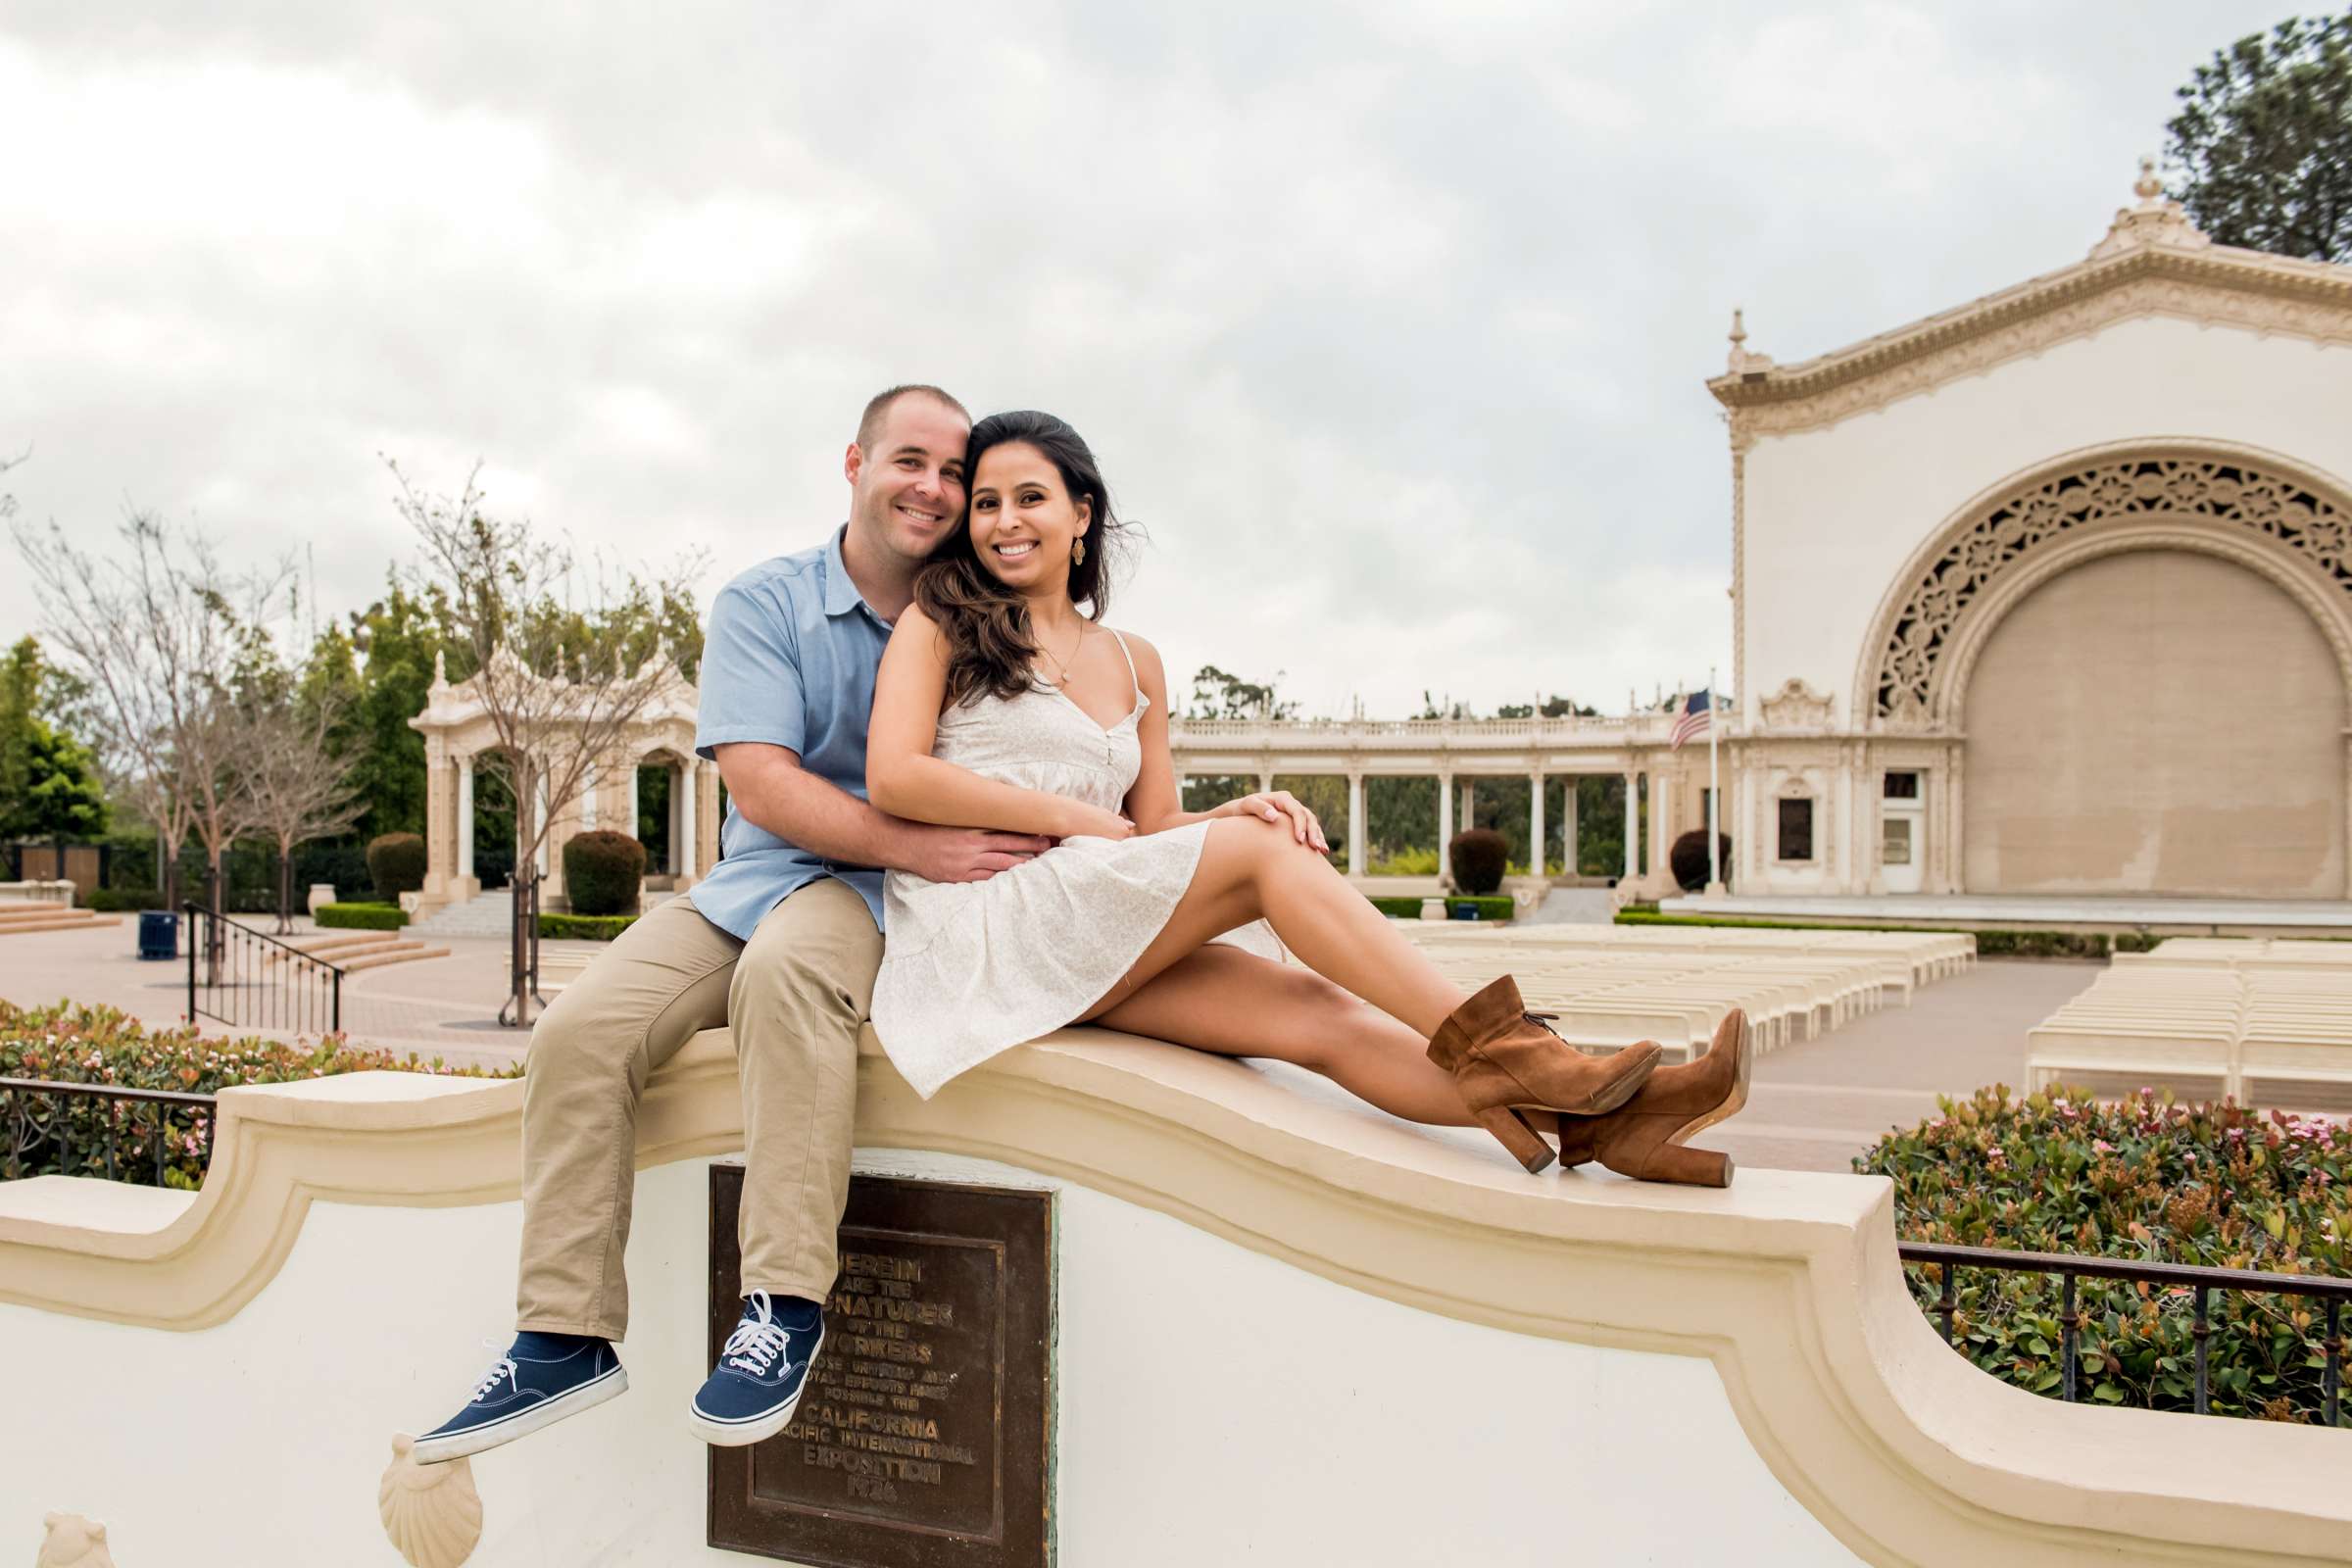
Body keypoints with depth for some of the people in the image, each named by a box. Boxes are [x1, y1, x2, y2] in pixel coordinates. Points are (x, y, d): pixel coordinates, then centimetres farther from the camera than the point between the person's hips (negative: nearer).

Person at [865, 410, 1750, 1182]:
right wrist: (1075, 817, -8)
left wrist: (1238, 813, -9)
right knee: (1261, 852, -22)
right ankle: (1497, 1048, -27)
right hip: (973, 930, -5)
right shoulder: (938, 626, 7)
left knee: (1316, 1015, -19)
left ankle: (1595, 1125, -30)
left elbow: (1154, 829, 15)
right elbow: (894, 778, -7)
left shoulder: (1134, 665, 20)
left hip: (1092, 948, 5)